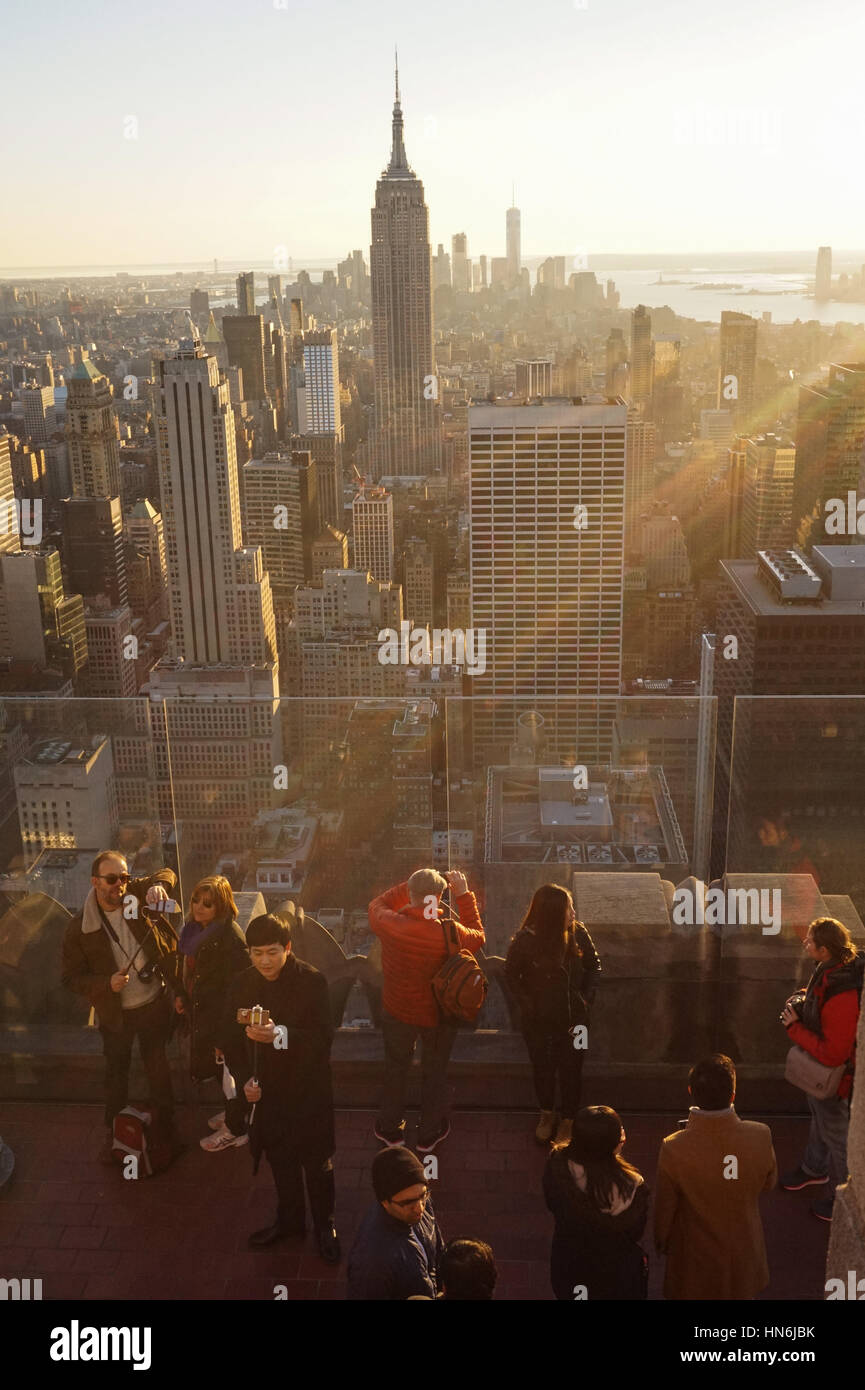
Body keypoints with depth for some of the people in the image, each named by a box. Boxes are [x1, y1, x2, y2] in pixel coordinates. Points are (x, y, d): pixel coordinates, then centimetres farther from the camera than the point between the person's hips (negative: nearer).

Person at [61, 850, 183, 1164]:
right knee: (117, 1073, 17)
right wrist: (106, 983, -24)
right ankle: (114, 1132, 40)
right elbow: (71, 977, -8)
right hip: (116, 1014, -1)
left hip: (155, 1004, 1)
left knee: (158, 1068, 18)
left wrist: (159, 885, -24)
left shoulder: (136, 894, -13)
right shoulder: (79, 928, -16)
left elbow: (167, 874, 0)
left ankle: (165, 1125, 39)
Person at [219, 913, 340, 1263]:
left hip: (308, 1089, -4)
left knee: (316, 1161, 12)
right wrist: (245, 1078, -11)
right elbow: (230, 1040, 2)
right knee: (280, 1159, 21)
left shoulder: (312, 981, -19)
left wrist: (279, 1035, -39)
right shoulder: (242, 985, -6)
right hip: (266, 1090, 4)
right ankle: (289, 1219, 43)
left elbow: (323, 1037, -25)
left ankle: (324, 1224, 33)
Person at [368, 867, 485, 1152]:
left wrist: (412, 884, -2)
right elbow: (478, 936, -6)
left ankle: (391, 1129, 45)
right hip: (440, 1014, -1)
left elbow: (377, 904, -2)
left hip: (398, 1011, 1)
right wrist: (463, 895, -6)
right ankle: (429, 1134, 42)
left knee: (395, 1067, 26)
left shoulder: (389, 924, -27)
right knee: (435, 1071, 23)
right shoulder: (452, 933, -31)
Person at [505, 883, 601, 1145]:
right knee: (542, 1067, 19)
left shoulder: (578, 933, -15)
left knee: (571, 1069, 12)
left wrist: (587, 998, -5)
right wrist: (526, 1005, -8)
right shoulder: (525, 941, -21)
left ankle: (567, 1120, 35)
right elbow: (511, 975, -4)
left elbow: (594, 966, 2)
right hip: (538, 1020, -1)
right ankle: (546, 1114, 44)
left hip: (573, 1017, 1)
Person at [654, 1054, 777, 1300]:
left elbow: (665, 1208, -14)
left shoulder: (673, 1149, -31)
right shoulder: (760, 1137, -26)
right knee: (743, 1292, 28)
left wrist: (662, 1243, 5)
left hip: (696, 1256, -1)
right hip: (744, 1251, 2)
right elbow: (768, 1183, -4)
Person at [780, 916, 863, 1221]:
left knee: (837, 1137, 15)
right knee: (819, 1120, 32)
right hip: (818, 1068, 9)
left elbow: (832, 1054, -35)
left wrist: (795, 1028, -26)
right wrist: (803, 1004, -5)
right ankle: (815, 1169, 57)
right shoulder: (830, 970, -12)